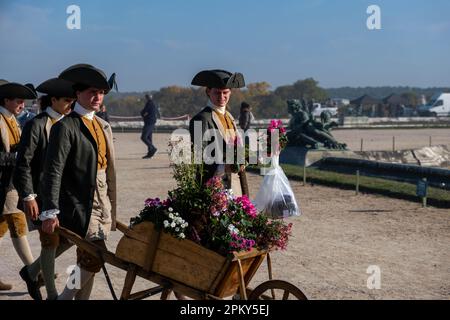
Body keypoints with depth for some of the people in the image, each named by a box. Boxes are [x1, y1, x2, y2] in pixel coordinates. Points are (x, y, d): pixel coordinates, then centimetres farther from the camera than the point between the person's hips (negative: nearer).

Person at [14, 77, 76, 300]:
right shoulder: (36, 125, -9)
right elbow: (23, 163, -12)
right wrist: (28, 197, -18)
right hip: (42, 194, -7)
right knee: (51, 241, -1)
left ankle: (32, 271, 27)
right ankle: (52, 294, 13)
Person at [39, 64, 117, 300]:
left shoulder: (103, 126, 15)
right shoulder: (66, 127, -9)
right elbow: (53, 171, -14)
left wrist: (111, 209, 17)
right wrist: (50, 211, -21)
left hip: (102, 203, 7)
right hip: (79, 205, -7)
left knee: (89, 261, 11)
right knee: (94, 258, -12)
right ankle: (65, 296, 4)